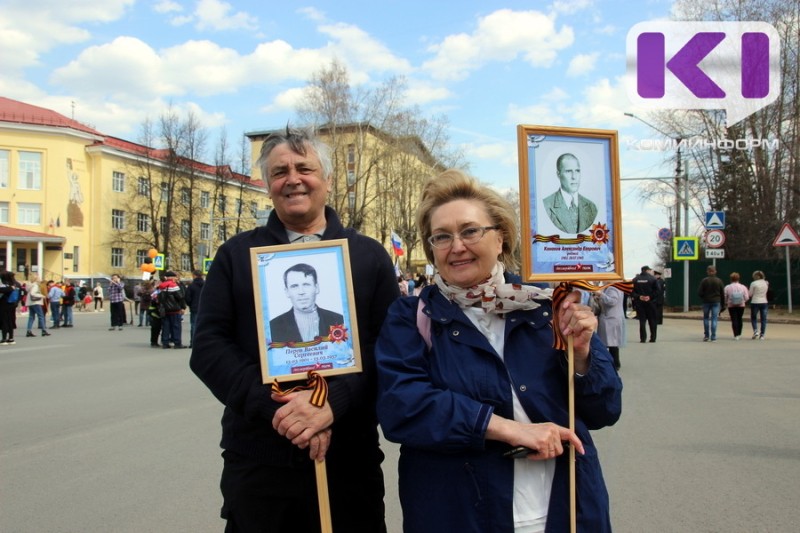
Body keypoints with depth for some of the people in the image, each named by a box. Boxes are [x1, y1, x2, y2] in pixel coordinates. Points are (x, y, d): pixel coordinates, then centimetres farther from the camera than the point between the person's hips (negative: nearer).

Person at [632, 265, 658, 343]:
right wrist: (650, 297, -9)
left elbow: (632, 291, -4)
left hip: (639, 302, 2)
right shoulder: (652, 278, -4)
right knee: (652, 320, 7)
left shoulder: (635, 279, 2)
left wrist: (638, 297, -7)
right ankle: (653, 337, 7)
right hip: (650, 302, -1)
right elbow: (656, 291, -10)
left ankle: (643, 338, -1)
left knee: (642, 320, 4)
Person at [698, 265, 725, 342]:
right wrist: (722, 303, 10)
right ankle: (713, 337, -2)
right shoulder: (719, 281, 0)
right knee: (714, 319, 1)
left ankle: (706, 336, 13)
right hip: (716, 302, 1)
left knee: (706, 318, 13)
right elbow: (722, 293, 3)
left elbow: (699, 292, -8)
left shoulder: (704, 280, -6)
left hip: (706, 302, -1)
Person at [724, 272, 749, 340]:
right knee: (739, 319, 15)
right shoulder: (743, 287, -1)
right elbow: (746, 297, -1)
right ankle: (739, 334, 22)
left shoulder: (727, 287, -6)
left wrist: (726, 303, 15)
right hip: (741, 305, 2)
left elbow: (725, 297, -4)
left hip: (731, 306, -2)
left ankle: (736, 335, -9)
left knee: (734, 320, -2)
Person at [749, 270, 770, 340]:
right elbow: (766, 292, 16)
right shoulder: (766, 283, 5)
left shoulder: (753, 283, -10)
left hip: (755, 302, -4)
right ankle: (762, 335, 5)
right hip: (764, 302, 4)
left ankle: (755, 331, -7)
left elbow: (750, 294, -6)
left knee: (753, 317, 11)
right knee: (763, 319, 6)